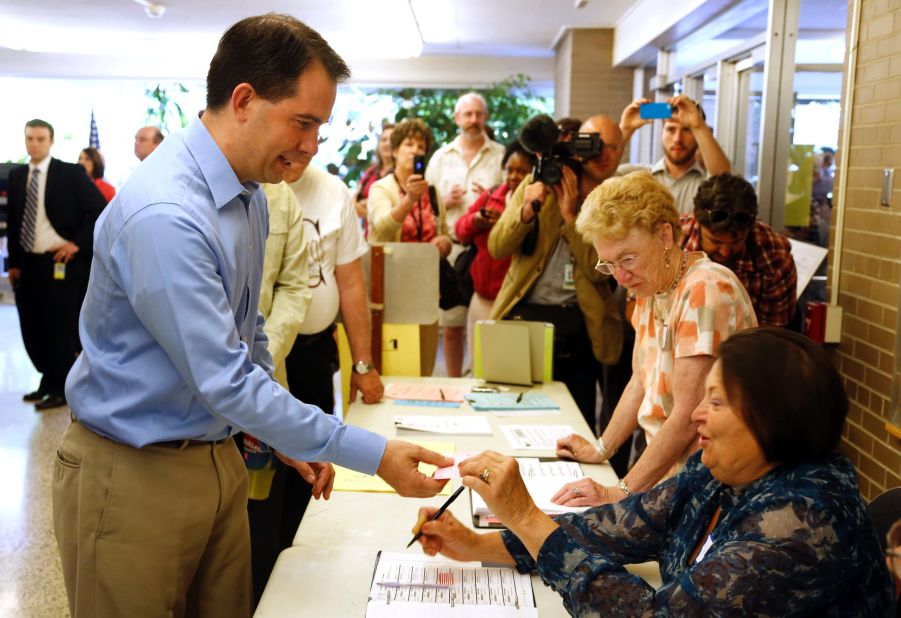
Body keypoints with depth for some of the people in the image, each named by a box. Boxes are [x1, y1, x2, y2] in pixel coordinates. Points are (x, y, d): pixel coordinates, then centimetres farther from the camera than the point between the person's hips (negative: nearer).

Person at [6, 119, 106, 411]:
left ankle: (60, 390, 13)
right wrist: (14, 262, 9)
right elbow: (14, 220, 13)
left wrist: (78, 243, -11)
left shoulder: (71, 173, -5)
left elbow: (101, 211, -8)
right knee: (33, 329, 12)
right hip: (27, 264, 6)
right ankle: (49, 381, 29)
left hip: (60, 264, -6)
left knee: (60, 329, 0)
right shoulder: (16, 175, 11)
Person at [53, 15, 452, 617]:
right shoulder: (162, 215, -27)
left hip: (218, 451, 8)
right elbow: (228, 382, -28)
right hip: (136, 476, -7)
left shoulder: (250, 195, 3)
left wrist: (288, 437, 13)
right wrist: (375, 455, -24)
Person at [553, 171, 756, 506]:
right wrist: (601, 449, 12)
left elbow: (688, 417, -23)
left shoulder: (706, 290, -20)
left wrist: (621, 492, -23)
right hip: (667, 472, 8)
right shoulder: (651, 288, 8)